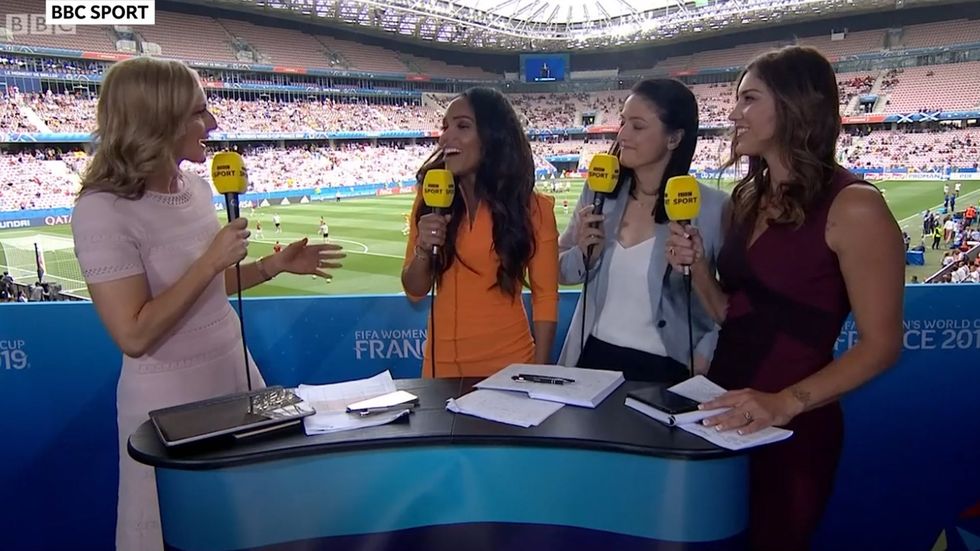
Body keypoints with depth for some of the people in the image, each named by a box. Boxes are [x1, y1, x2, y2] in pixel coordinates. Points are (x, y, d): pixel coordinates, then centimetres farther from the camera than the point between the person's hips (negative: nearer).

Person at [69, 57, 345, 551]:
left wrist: (275, 265, 3)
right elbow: (133, 335, -23)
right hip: (170, 398, -6)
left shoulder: (196, 186, 1)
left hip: (235, 373, 7)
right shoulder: (103, 210, -20)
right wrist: (212, 260, -24)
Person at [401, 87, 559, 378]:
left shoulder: (532, 208, -8)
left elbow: (545, 296, -4)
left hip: (508, 364, -2)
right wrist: (423, 250, -16)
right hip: (442, 362, 3)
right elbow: (414, 291, 3)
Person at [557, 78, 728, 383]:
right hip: (594, 357, 4)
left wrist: (705, 355, -15)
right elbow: (560, 271, 7)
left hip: (666, 370, -3)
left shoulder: (713, 208, -15)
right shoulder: (599, 192, -3)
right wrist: (584, 253, -12)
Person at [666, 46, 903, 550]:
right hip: (724, 411, 7)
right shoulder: (748, 197, 6)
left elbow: (881, 344, -14)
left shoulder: (853, 207, -16)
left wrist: (786, 403, -24)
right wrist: (696, 265, -7)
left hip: (791, 427, -6)